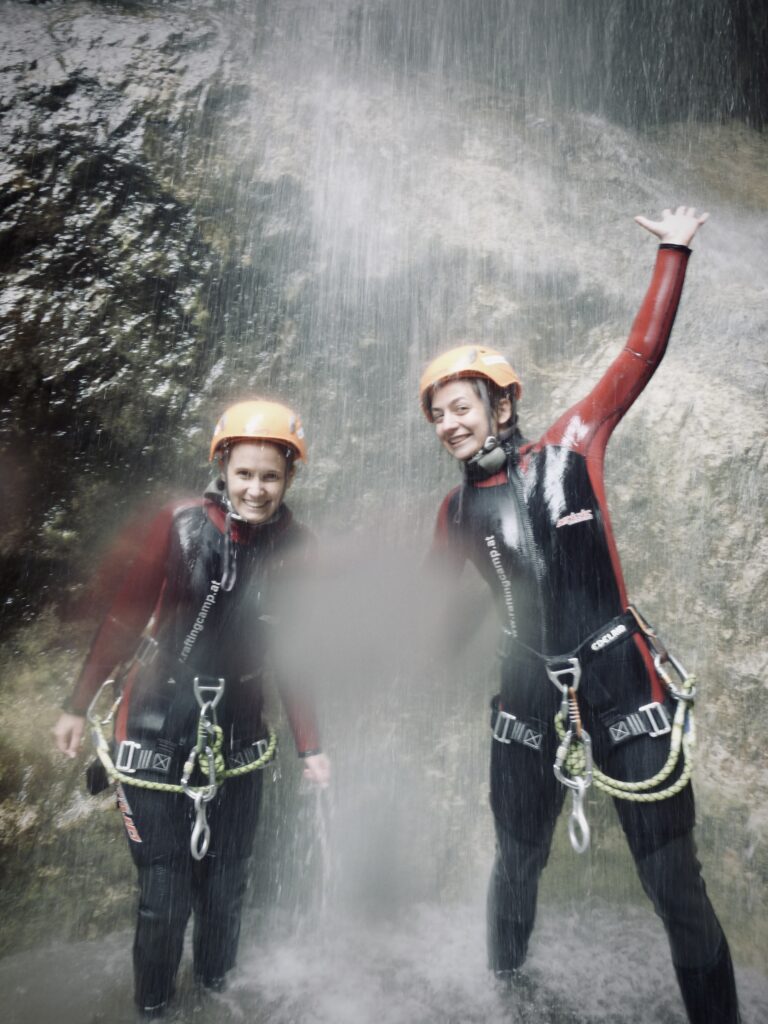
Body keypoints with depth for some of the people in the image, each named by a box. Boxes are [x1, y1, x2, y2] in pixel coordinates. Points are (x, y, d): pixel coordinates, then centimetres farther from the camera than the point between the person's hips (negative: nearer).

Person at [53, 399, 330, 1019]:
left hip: (238, 737, 3)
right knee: (163, 886, 6)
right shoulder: (180, 526, -14)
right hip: (157, 733, -2)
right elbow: (123, 620, -5)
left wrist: (310, 746, 3)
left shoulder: (296, 549, -5)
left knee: (227, 880, 16)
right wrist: (79, 707, -2)